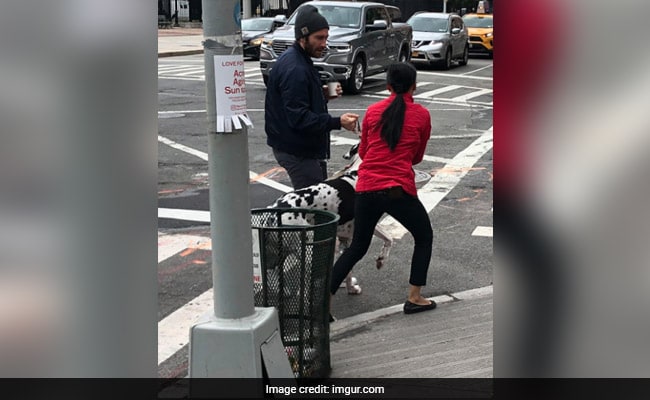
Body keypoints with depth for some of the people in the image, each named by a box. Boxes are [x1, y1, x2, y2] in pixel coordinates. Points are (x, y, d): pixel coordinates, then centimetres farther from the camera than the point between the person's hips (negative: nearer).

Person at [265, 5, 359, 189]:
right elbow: (299, 118, -27)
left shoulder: (301, 60, 12)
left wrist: (323, 95, 5)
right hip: (297, 152, -11)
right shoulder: (293, 69, -22)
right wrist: (338, 122, -32)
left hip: (307, 148, 11)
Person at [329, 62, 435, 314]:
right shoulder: (421, 115, 2)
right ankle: (414, 298, 17)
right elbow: (417, 157, 13)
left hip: (366, 189, 4)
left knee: (357, 247, 19)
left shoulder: (373, 111, 8)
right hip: (399, 191, -3)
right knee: (424, 237, 21)